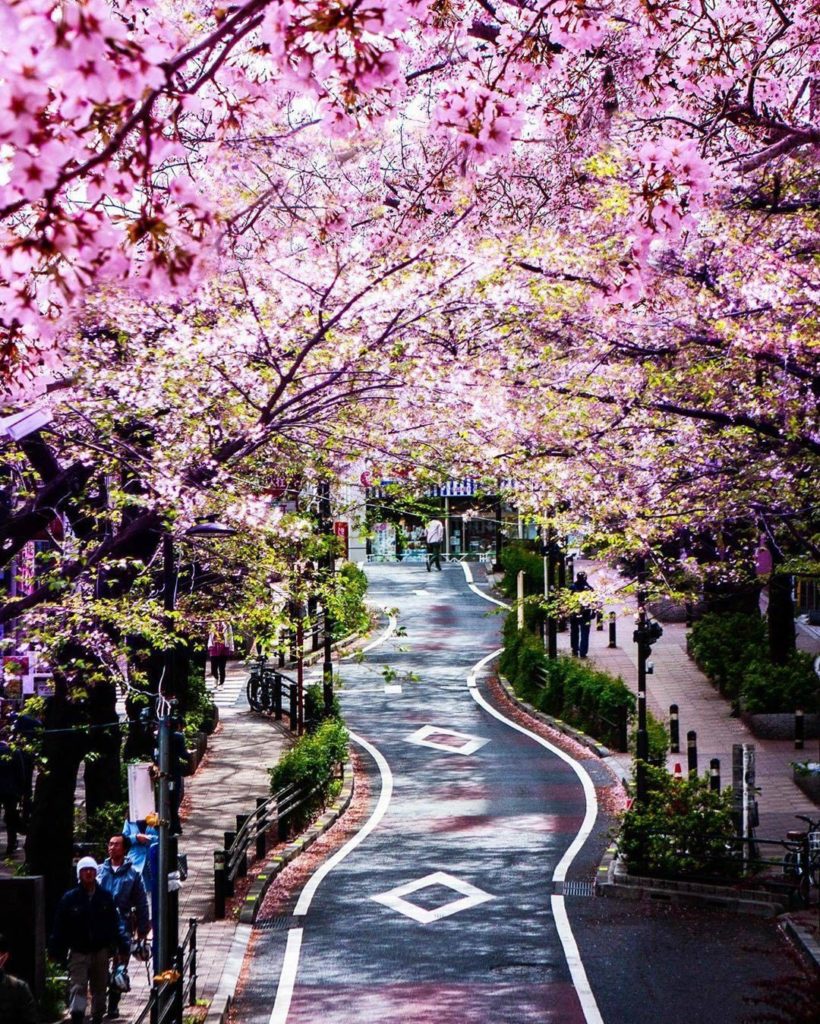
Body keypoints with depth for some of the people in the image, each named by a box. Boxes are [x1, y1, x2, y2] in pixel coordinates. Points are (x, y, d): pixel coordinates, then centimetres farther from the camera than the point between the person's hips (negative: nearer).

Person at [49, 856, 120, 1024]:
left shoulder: (105, 897, 4)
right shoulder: (70, 898, -3)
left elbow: (113, 924, 8)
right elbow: (59, 927, -3)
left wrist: (113, 946, 2)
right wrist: (56, 952, -7)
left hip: (100, 951, 3)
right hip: (78, 952, -3)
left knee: (100, 988, 13)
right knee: (78, 987, -13)